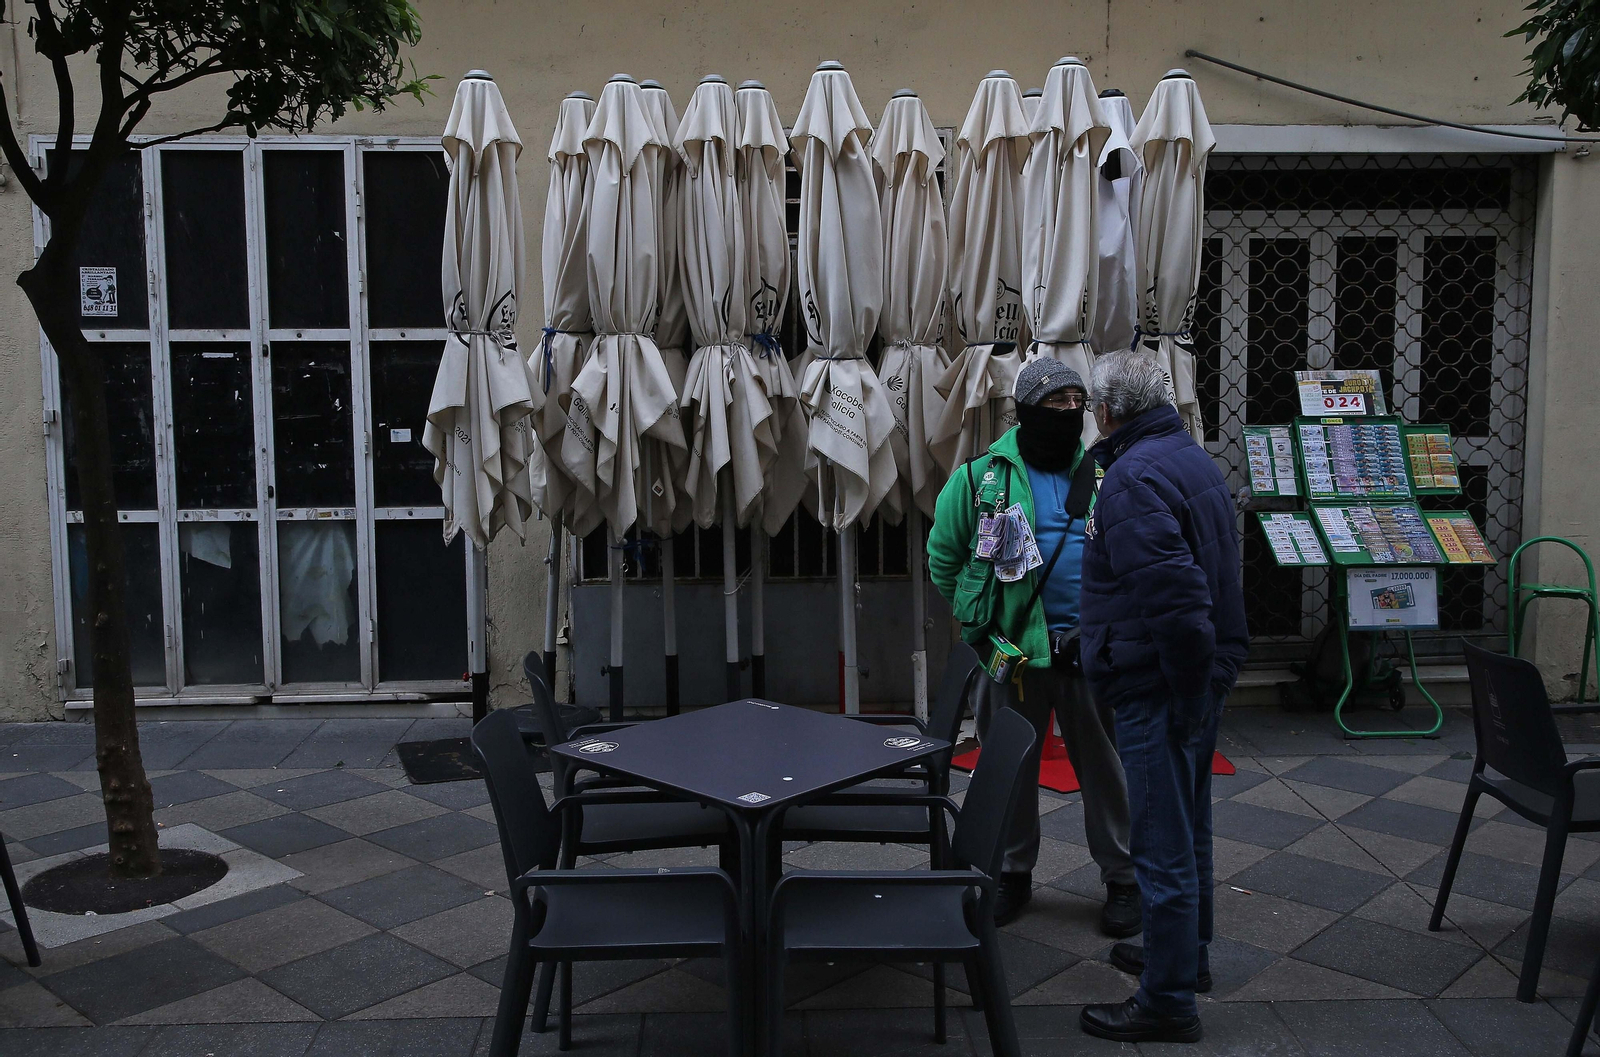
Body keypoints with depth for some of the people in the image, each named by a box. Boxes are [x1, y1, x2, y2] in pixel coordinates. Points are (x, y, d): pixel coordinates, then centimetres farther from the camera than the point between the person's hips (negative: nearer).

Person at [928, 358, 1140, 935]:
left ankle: (1122, 879, 23)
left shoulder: (1101, 474, 6)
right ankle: (1014, 873, 29)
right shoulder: (983, 476, 0)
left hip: (1091, 647, 1)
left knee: (1104, 765, 8)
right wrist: (982, 613, 5)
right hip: (1012, 648, -1)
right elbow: (944, 554, 9)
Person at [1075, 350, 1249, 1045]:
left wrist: (1188, 691, -21)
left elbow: (1175, 593, -28)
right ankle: (1185, 955, 39)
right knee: (1187, 826, 22)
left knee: (1163, 842, -1)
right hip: (1204, 673, 10)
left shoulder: (1134, 478, -19)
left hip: (1158, 691, -10)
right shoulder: (1194, 459, 12)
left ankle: (1168, 1002, 10)